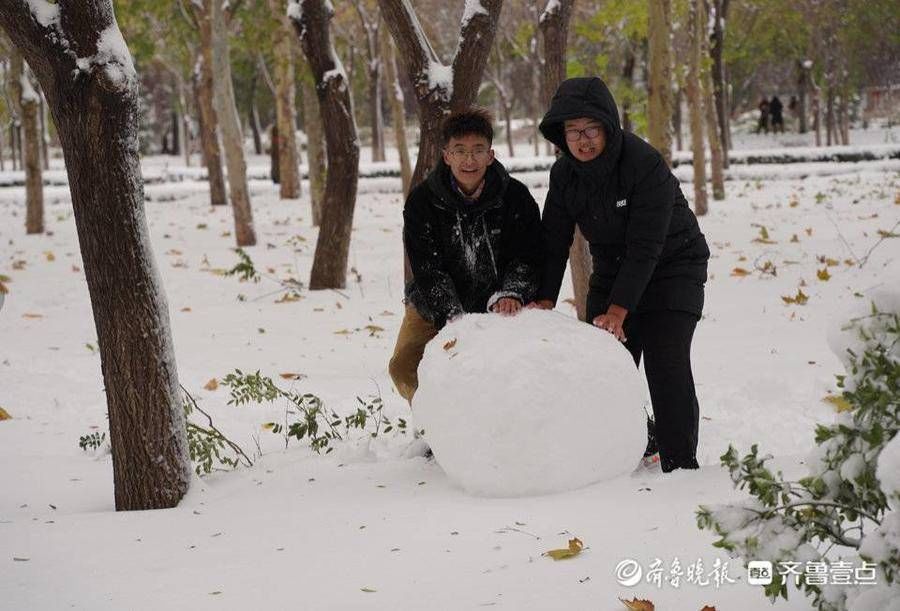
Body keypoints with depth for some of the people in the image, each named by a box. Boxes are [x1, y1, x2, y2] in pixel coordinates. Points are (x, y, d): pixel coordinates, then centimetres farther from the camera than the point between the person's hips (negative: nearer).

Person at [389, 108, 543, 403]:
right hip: (434, 310, 0)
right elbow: (427, 270, -16)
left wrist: (511, 294, -30)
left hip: (498, 308, 0)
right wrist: (454, 318, -30)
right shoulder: (421, 201, -11)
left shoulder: (516, 197, -9)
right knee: (404, 367, -16)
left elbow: (528, 257, -9)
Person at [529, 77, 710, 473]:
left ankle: (680, 464, -12)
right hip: (611, 271, 6)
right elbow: (554, 242, -4)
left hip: (672, 266, -6)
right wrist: (545, 299, -16)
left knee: (666, 363, -16)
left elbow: (645, 248, -29)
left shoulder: (646, 164, -28)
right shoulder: (564, 173, -8)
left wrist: (618, 310, -33)